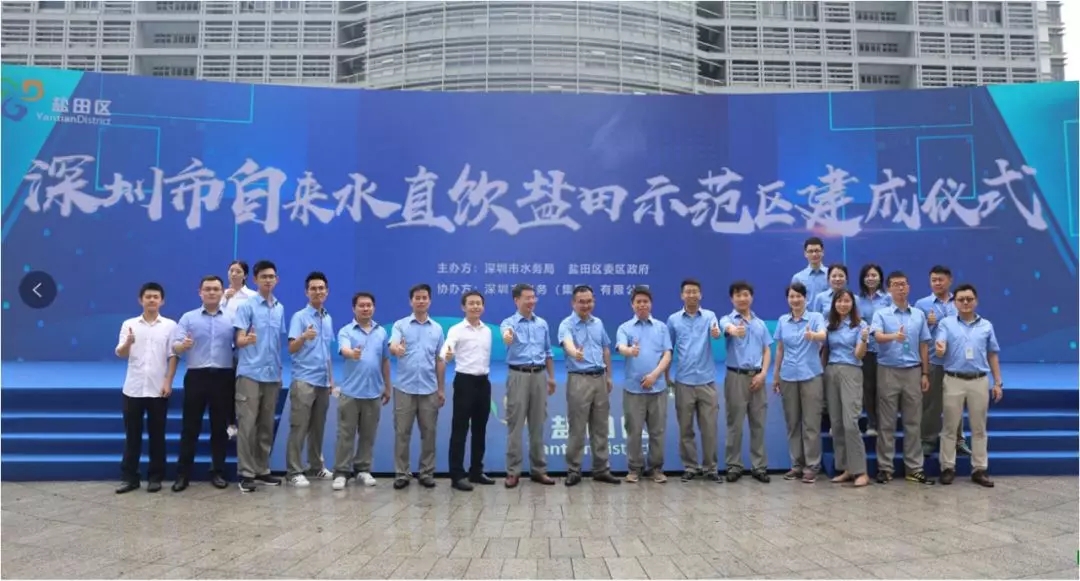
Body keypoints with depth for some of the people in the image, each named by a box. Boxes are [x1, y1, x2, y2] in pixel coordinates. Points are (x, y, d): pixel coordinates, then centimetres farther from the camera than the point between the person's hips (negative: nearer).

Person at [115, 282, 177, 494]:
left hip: (158, 389, -1)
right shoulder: (129, 324, 5)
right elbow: (120, 354, -1)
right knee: (132, 435, 6)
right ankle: (129, 477, 14)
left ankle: (155, 477, 14)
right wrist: (128, 343, -23)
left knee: (157, 435, 5)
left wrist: (168, 382, -7)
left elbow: (173, 356, 1)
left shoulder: (170, 325, 2)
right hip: (133, 388, 1)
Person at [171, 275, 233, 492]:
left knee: (220, 427, 7)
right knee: (191, 427, 3)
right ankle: (183, 474, 10)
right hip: (196, 376, -1)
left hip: (223, 376, 1)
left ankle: (217, 471, 16)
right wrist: (183, 345, -25)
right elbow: (175, 346, -2)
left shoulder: (232, 319, 8)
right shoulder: (188, 317, 7)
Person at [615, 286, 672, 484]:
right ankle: (635, 468, 14)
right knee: (634, 431, 4)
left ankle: (657, 468, 17)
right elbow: (621, 348, -16)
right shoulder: (624, 328, 4)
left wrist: (654, 374, -14)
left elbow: (667, 355, 2)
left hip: (658, 387, 1)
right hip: (633, 388, -1)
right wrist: (630, 351, -40)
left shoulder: (661, 327, 9)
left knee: (657, 431, 6)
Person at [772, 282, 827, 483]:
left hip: (811, 376, -4)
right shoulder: (782, 321, 8)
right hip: (788, 376, 4)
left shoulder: (816, 317, -3)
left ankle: (812, 466, 6)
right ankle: (797, 464, 17)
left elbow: (823, 335, -23)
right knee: (792, 423, 8)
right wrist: (775, 375, 13)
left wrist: (812, 335, -46)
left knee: (811, 423, -1)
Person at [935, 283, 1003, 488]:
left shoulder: (986, 325, 9)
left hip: (980, 381, 2)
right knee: (950, 426, 3)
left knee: (979, 427, 7)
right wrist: (940, 349, -36)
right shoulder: (946, 323, 2)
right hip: (954, 380, -2)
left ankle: (979, 469, 15)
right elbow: (940, 348, -11)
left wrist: (998, 382, 8)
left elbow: (993, 355, 12)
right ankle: (948, 467, 11)